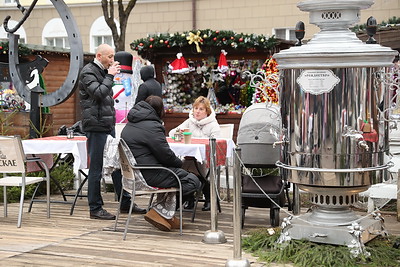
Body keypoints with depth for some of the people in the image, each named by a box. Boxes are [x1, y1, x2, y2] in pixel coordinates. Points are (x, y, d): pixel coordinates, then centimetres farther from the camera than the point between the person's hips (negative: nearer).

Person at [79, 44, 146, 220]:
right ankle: (95, 208, 3)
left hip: (108, 126, 9)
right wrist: (110, 76, -14)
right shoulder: (88, 72, -9)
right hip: (96, 127, -9)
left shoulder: (103, 72, 19)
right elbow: (99, 93, -23)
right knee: (96, 168, -4)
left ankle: (125, 202, 21)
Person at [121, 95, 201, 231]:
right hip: (149, 175, -10)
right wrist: (179, 163, 6)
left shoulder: (130, 125, 15)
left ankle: (166, 213, 15)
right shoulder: (151, 127, -17)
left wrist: (176, 162, 18)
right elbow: (166, 155, -15)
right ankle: (160, 212, -7)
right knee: (193, 181, -7)